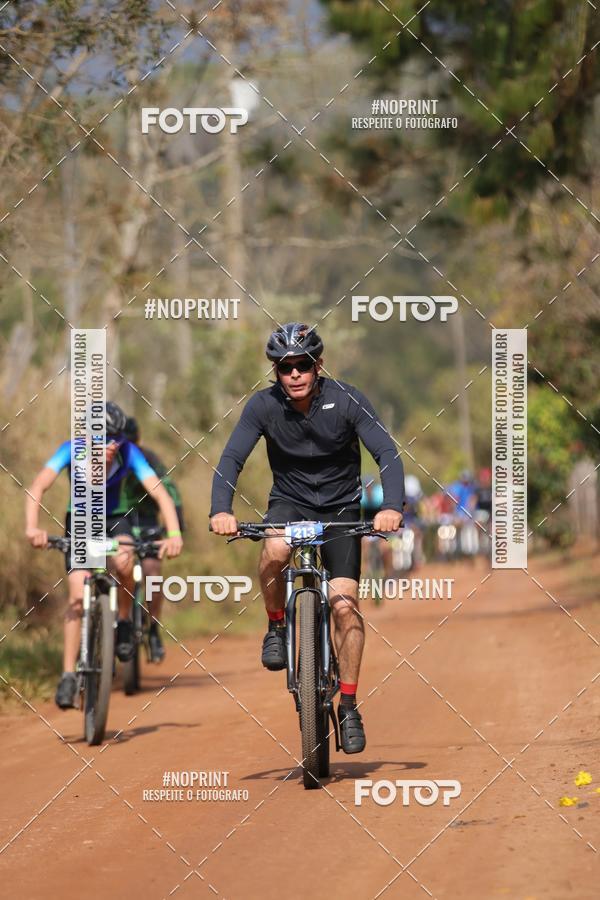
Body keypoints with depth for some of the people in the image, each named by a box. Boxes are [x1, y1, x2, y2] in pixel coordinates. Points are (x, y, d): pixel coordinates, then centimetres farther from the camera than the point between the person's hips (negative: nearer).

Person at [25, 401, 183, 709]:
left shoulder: (129, 453, -26)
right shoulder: (73, 450, -28)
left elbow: (159, 492, -33)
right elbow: (38, 486, -39)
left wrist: (174, 534, -49)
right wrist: (32, 527, -57)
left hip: (114, 520, 0)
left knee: (123, 562, -34)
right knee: (78, 595, -16)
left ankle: (124, 623, -7)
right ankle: (68, 675, -9)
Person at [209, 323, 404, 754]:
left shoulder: (347, 401, -18)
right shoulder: (263, 406, -14)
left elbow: (387, 454, -23)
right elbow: (231, 459, -19)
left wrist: (392, 507, -41)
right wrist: (221, 510, -38)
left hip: (340, 509, -1)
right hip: (289, 502, 1)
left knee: (345, 605, -14)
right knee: (274, 552, -35)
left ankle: (349, 706, -2)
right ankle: (277, 626, -7)